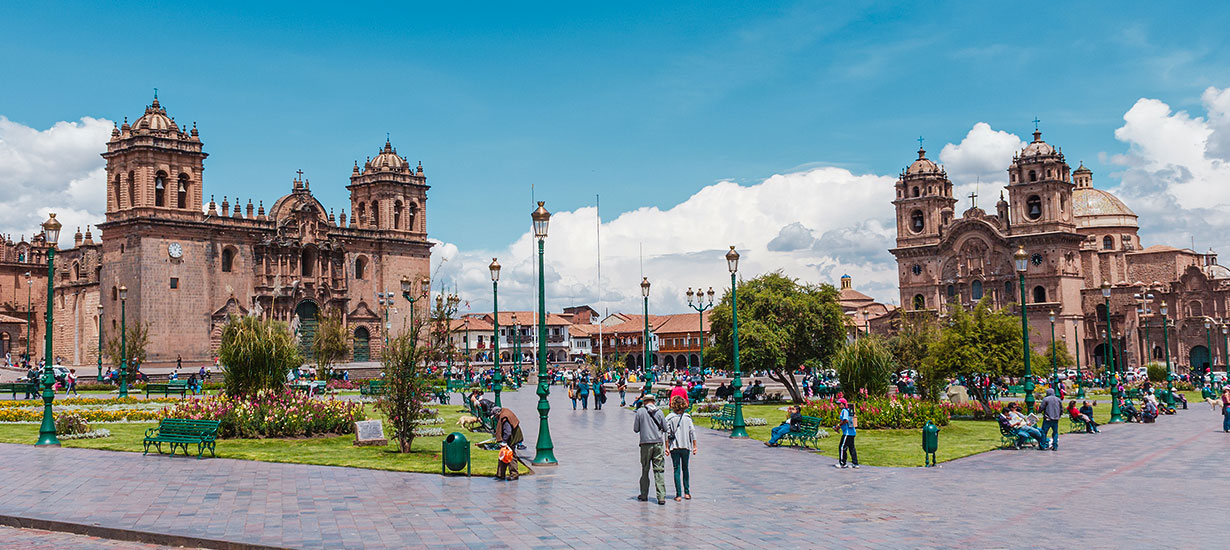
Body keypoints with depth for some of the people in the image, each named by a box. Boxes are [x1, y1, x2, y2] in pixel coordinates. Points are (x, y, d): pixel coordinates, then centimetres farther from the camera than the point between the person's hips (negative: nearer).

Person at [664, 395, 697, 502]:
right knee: (685, 469, 16)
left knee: (677, 470, 1)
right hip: (686, 446, 2)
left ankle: (678, 494, -3)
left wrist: (667, 447, -2)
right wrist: (695, 446, 6)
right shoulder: (688, 417, 0)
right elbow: (692, 432, 0)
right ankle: (687, 492, 16)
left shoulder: (669, 418, -5)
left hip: (674, 447, -2)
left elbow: (667, 433, -7)